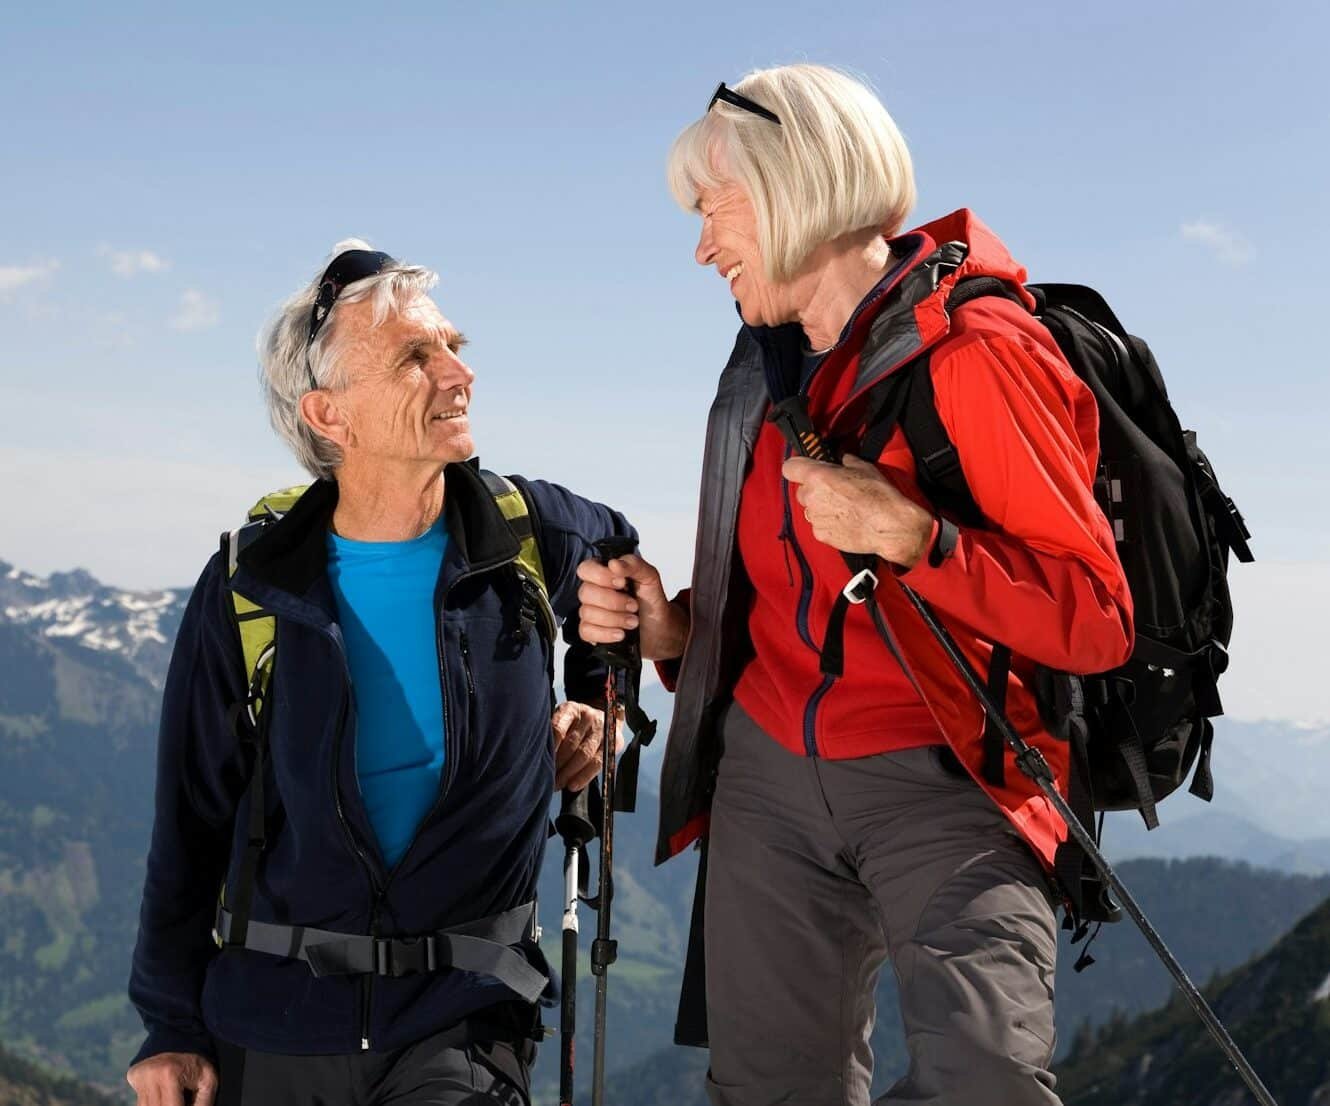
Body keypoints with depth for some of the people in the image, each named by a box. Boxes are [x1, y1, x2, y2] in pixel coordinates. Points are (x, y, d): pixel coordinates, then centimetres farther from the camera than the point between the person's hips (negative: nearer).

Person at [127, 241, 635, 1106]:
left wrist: (596, 699, 9)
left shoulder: (530, 536, -4)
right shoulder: (249, 591, -6)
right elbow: (192, 818, 2)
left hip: (465, 1008, 0)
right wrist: (171, 1024, 2)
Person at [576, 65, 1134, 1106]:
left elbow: (1098, 622, -12)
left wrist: (910, 538, -23)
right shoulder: (772, 369, 13)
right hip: (768, 778, 6)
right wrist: (671, 626, 2)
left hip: (943, 785, -6)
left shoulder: (974, 352, -9)